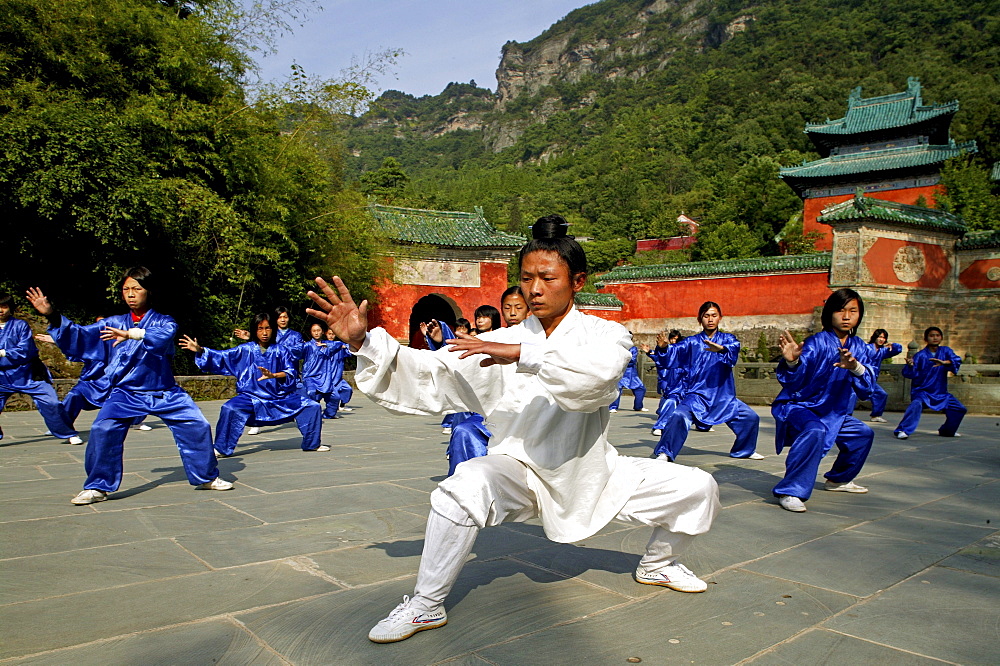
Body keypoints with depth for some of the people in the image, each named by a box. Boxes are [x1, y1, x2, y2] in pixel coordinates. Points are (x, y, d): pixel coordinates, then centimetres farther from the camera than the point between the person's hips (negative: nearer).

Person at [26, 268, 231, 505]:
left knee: (197, 426, -7)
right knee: (103, 429, -19)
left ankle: (207, 477, 14)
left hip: (165, 392, -1)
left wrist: (132, 333, -42)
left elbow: (163, 335, -28)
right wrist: (53, 316, -14)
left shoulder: (163, 321, -4)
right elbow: (80, 336, 0)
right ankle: (97, 487, -1)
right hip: (126, 393, 1)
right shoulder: (114, 323, 5)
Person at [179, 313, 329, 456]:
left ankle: (312, 444, 14)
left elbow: (290, 372, -9)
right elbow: (221, 356, -1)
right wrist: (200, 350, -14)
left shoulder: (281, 351, 2)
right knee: (230, 409, -29)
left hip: (281, 397, 1)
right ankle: (223, 449, -12)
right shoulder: (246, 350, 3)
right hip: (251, 397, -1)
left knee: (312, 407, -7)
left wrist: (273, 375, -27)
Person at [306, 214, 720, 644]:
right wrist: (365, 342, -27)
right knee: (466, 486, -34)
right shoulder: (501, 343, -6)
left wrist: (524, 355, -40)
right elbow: (427, 378, -14)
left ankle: (657, 565, 28)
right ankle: (426, 605, -12)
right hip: (521, 473, -1)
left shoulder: (606, 335, -9)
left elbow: (596, 372, -34)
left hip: (590, 475, 2)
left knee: (697, 488, -3)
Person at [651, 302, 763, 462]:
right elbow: (669, 359, -7)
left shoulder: (728, 339, 5)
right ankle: (665, 453, -16)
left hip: (724, 397, 2)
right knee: (679, 417, -26)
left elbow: (734, 349, -20)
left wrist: (721, 349, -44)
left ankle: (745, 450, 28)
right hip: (696, 396, -2)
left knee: (751, 418, 3)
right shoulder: (691, 342, 4)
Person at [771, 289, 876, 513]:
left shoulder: (858, 347, 1)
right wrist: (792, 362, -54)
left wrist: (856, 367, -33)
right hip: (797, 406, -8)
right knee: (814, 431, -38)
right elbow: (795, 380, -31)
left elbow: (867, 385, -12)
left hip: (831, 413, 8)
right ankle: (790, 492, -34)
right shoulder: (817, 342, -20)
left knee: (863, 433, 21)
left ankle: (838, 479, 42)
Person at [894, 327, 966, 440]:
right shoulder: (920, 355, -11)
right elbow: (911, 374, -15)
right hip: (922, 391, -5)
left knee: (960, 409, 9)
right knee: (916, 405, -34)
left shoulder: (945, 351, 0)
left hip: (941, 392, 5)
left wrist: (944, 362, -38)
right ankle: (902, 430, -33)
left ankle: (947, 431, 32)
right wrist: (910, 366, -38)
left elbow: (957, 360, -19)